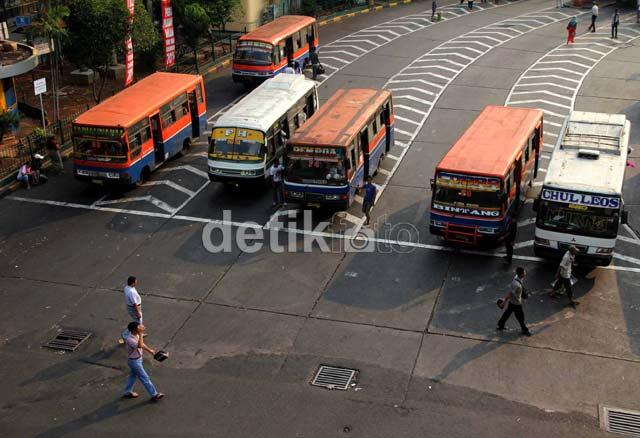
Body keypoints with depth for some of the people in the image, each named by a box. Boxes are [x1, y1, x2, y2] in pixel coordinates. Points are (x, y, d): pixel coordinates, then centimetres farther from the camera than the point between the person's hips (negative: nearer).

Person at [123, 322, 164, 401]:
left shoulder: (136, 335, -6)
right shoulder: (130, 339, -34)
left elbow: (142, 344, 13)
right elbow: (140, 345, -50)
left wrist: (149, 350, 18)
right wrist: (141, 334, -48)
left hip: (138, 359, 9)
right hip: (134, 361, -9)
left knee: (133, 375, 25)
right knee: (145, 378, 2)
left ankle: (128, 392, 43)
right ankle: (154, 395, 13)